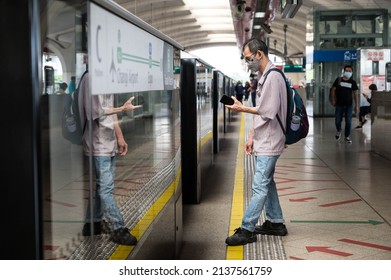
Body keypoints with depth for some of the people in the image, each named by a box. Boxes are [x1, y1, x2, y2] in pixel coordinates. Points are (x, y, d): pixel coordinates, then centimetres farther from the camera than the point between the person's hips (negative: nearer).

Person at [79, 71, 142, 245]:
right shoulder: (91, 77, -13)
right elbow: (96, 112, -18)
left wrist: (120, 137, 18)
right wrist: (122, 109, -18)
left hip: (109, 142, 9)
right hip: (98, 144, -9)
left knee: (102, 186, 12)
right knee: (105, 187, -5)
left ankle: (93, 224, 21)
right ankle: (117, 228, -2)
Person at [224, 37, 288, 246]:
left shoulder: (273, 77, -17)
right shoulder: (264, 76, 14)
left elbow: (269, 112, -20)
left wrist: (242, 108, -13)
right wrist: (252, 136, 14)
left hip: (269, 142, -10)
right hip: (263, 140, 10)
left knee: (260, 186, -7)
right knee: (267, 182, 16)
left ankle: (247, 230, -5)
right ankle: (275, 223, 25)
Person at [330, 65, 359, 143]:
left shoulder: (353, 82, 1)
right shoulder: (338, 80, 0)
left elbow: (355, 94, 4)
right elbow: (333, 90, 7)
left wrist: (356, 105, 1)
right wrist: (335, 99, 1)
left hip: (349, 105, 0)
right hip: (339, 104, 0)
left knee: (348, 121, 0)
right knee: (338, 121, 5)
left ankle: (347, 137, 12)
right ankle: (339, 130, 36)